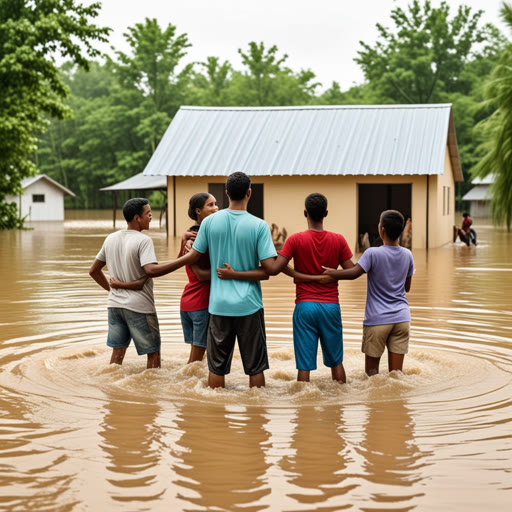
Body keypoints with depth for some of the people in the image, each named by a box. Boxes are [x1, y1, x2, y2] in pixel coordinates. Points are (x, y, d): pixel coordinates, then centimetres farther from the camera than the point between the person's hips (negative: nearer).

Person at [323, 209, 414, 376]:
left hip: (377, 320, -4)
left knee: (371, 370, 7)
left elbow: (354, 273, -21)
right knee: (396, 372, 3)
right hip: (402, 318, 4)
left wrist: (330, 273, -9)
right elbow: (407, 287, 13)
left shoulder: (373, 253, -11)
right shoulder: (407, 255, 4)